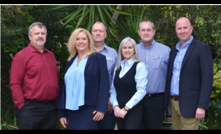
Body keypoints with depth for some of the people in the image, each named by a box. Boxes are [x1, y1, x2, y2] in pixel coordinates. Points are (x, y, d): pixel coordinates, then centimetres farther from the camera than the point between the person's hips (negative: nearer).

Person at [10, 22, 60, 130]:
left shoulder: (51, 55, 14)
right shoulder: (21, 56, -5)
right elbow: (15, 84, -9)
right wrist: (22, 106, -12)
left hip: (52, 108, 6)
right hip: (31, 109, -6)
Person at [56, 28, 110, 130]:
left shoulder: (98, 58, 1)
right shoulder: (71, 61, 16)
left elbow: (104, 84, -5)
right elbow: (65, 86, 16)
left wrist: (101, 108, -13)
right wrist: (62, 113, 13)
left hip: (89, 110, -5)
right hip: (72, 110, 5)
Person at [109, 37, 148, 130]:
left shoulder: (139, 66, -5)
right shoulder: (118, 68, 12)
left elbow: (141, 91, -12)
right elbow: (113, 90, 9)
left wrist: (126, 108, -12)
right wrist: (115, 106, -7)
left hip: (134, 110, -5)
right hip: (119, 111, 5)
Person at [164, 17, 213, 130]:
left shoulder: (202, 48, -5)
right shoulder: (174, 51, 15)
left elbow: (207, 78, -12)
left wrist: (202, 106, -18)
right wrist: (166, 101, 13)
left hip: (189, 105, -6)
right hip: (173, 102, 6)